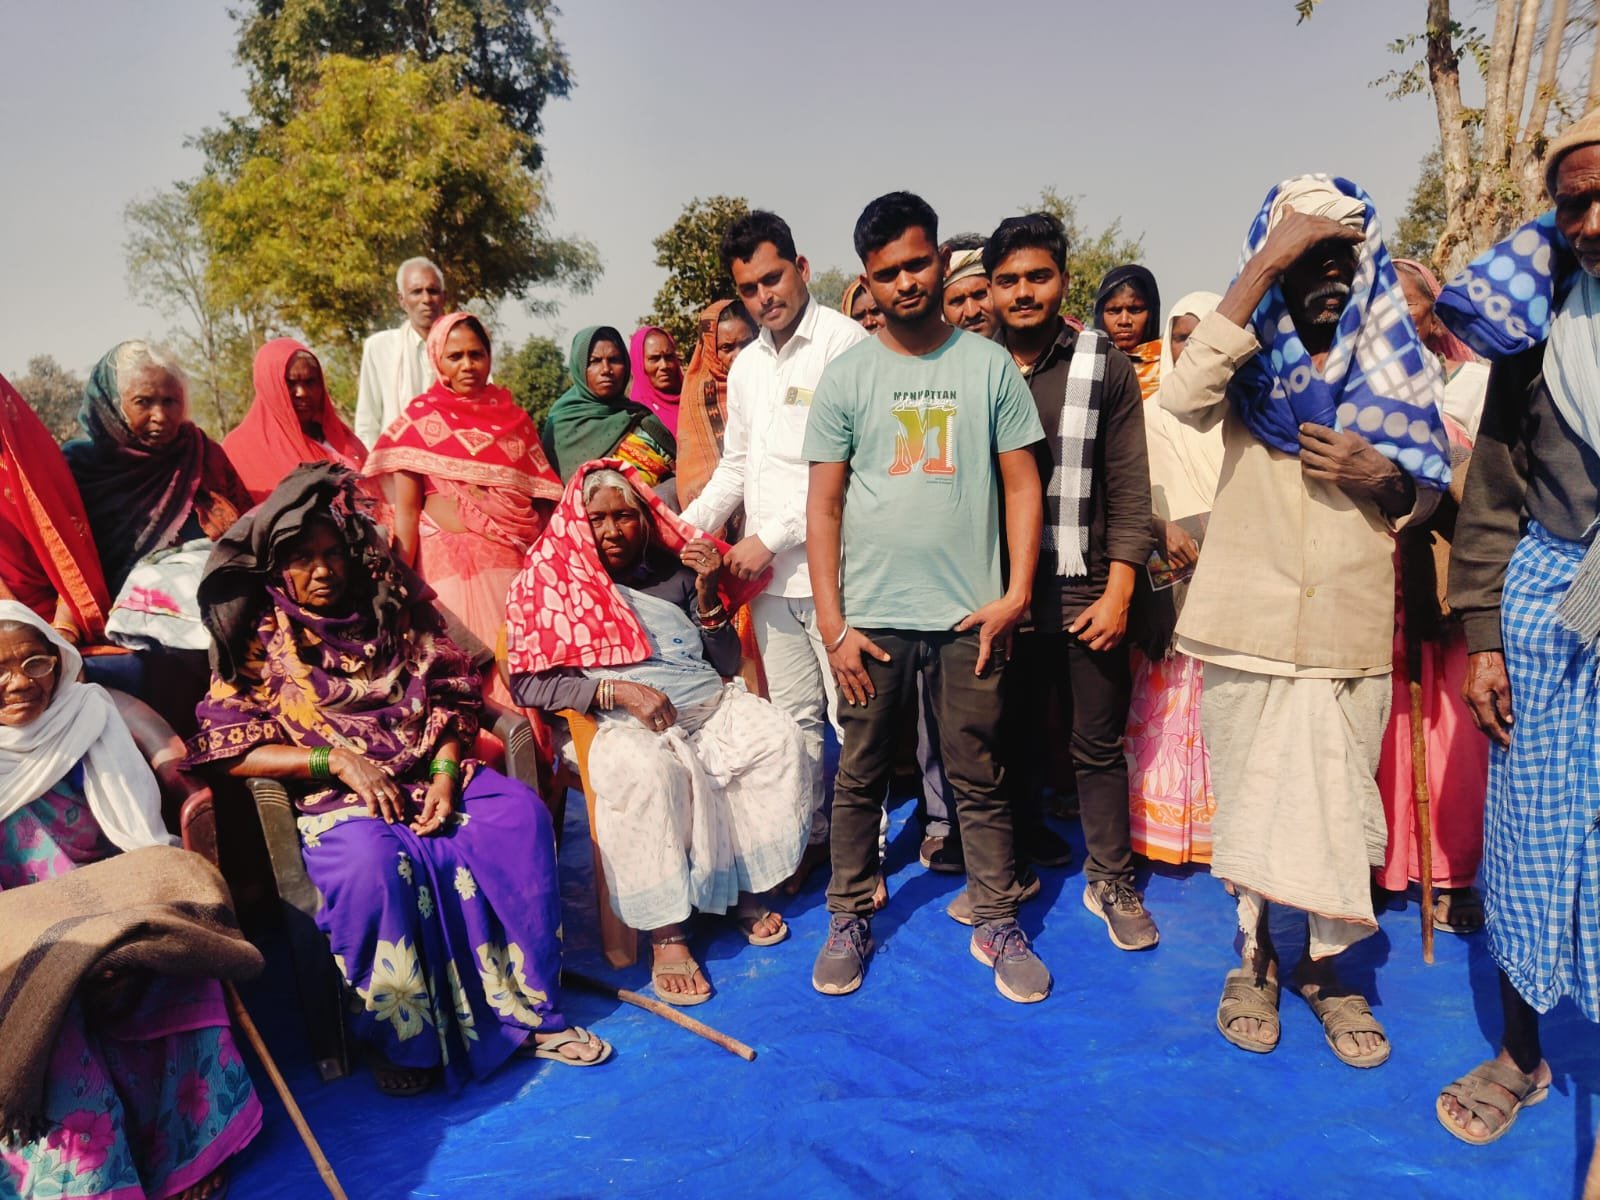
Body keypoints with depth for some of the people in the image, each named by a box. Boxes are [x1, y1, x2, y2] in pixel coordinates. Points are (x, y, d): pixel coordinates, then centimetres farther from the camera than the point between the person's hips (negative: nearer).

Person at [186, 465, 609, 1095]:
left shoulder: (394, 611, 12)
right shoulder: (257, 639, 4)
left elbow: (451, 699, 10)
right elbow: (230, 750, -4)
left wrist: (446, 771, -9)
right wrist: (338, 760, -16)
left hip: (426, 775, 3)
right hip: (329, 795, -3)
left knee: (519, 815, -24)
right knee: (373, 862, -36)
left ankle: (530, 1008, -14)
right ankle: (400, 1039, -13)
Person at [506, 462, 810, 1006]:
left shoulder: (675, 570, 13)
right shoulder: (552, 581, 4)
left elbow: (727, 663, 14)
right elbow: (528, 684, -4)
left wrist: (708, 593, -1)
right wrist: (618, 690, -15)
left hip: (712, 707, 4)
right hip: (625, 724, -4)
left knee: (779, 736, -21)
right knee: (645, 770, -36)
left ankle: (746, 887, -7)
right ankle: (665, 933, -24)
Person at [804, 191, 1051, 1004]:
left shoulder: (989, 365, 6)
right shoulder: (846, 375, 4)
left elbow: (1021, 484, 6)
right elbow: (823, 504, 2)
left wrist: (1016, 593, -5)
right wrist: (831, 623, -4)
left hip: (969, 615, 0)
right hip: (872, 616, 0)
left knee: (979, 780, 8)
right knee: (860, 777, 10)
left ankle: (997, 925, 23)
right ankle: (849, 921, 25)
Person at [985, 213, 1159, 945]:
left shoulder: (1105, 366, 1)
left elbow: (1129, 489, -1)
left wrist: (1117, 591, -8)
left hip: (1082, 588, -1)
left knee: (1098, 742, 6)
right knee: (1013, 732, 13)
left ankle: (1111, 881, 21)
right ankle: (1026, 845, 32)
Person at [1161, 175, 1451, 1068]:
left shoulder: (1397, 361, 8)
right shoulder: (1252, 361, 3)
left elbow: (1429, 495, 14)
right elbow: (1184, 396, -21)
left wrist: (1381, 476, -10)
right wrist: (1266, 264, -20)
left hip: (1349, 625, 1)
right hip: (1249, 619, -1)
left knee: (1339, 803, 7)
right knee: (1250, 794, 9)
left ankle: (1326, 966, 26)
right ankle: (1257, 955, 27)